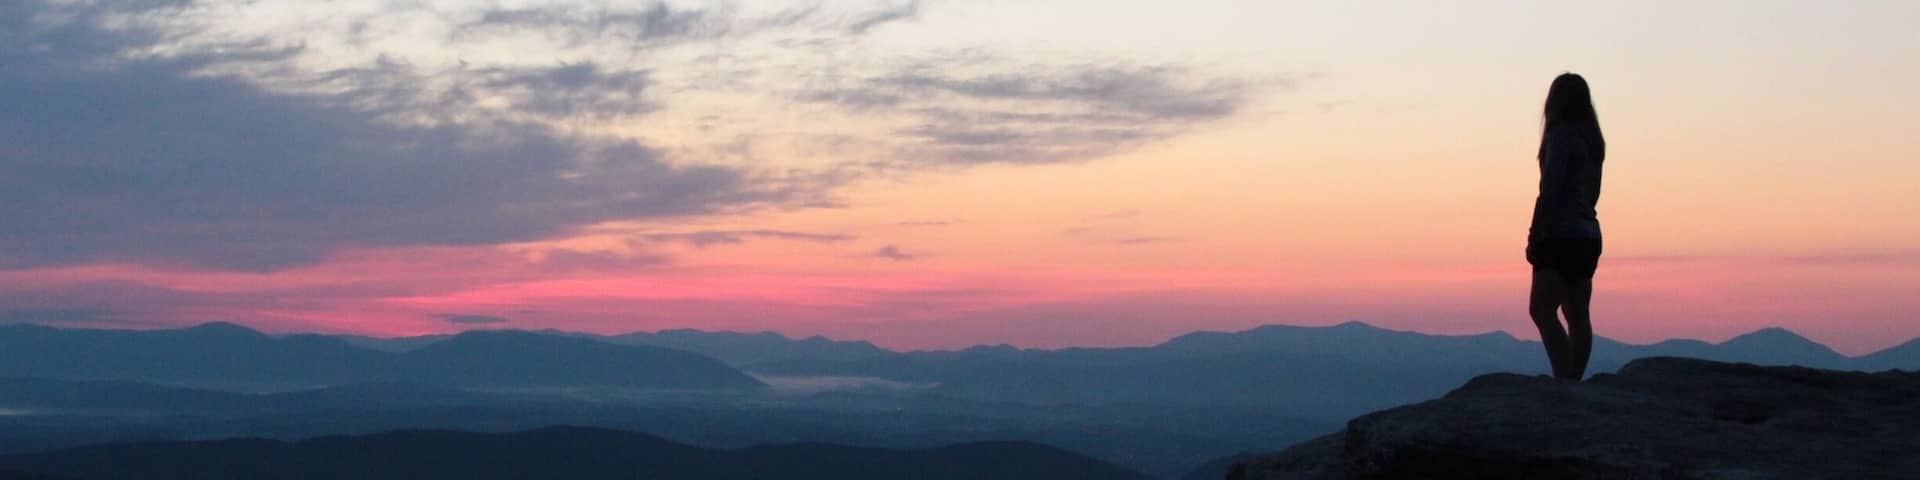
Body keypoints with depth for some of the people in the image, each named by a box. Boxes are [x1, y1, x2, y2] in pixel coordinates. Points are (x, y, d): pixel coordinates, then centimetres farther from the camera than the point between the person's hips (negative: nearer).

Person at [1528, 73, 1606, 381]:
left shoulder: (1561, 136, -11)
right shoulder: (1591, 140, 14)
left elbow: (1550, 190, -16)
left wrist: (1534, 237, -14)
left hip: (1561, 236, -9)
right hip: (1587, 235, 9)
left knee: (1542, 310, -14)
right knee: (1577, 315, 9)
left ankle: (1565, 382, -24)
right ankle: (1574, 383, 11)